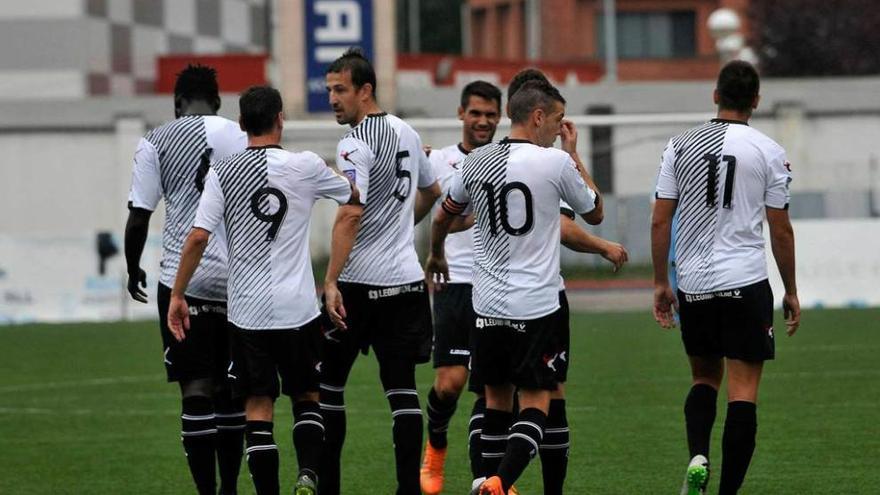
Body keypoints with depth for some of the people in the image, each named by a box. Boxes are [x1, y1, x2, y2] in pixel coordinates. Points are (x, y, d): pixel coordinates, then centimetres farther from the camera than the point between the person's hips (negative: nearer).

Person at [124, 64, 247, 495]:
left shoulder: (156, 143, -2)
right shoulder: (243, 138, 5)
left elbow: (138, 219, -4)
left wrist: (134, 270, 12)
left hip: (183, 278, -3)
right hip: (239, 278, 3)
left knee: (196, 389, -3)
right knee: (230, 388, 13)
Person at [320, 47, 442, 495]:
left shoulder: (354, 144, -13)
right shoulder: (406, 132, 11)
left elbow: (349, 218, -22)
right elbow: (431, 191, 29)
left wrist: (331, 282, -24)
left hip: (358, 283, -7)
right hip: (407, 278, 7)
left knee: (327, 383, 5)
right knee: (401, 386, 3)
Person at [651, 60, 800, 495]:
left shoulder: (680, 146, 4)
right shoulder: (768, 152, -3)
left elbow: (660, 221, 3)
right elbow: (781, 230, 0)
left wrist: (660, 283, 12)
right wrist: (791, 292, 9)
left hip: (693, 284, 3)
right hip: (746, 283, -3)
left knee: (704, 378, 20)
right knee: (743, 391, -1)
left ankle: (697, 457, -4)